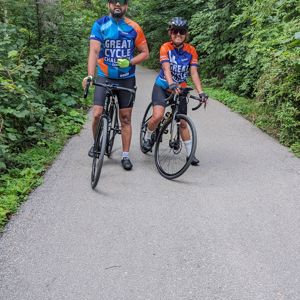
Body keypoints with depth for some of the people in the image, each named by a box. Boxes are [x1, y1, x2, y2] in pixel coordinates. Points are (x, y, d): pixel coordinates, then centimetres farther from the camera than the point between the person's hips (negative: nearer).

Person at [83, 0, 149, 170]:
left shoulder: (134, 28, -2)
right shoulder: (100, 25, -5)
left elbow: (145, 53, 3)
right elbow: (94, 51, -14)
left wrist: (129, 62, -15)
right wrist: (90, 75, -28)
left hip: (127, 79, 1)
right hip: (104, 77, -1)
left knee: (126, 118, 5)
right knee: (97, 114, -11)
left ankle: (126, 156, 17)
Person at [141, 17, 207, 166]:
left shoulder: (191, 51, -7)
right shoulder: (165, 48, -15)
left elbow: (194, 72, -13)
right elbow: (166, 69, -27)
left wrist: (200, 92, -26)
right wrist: (171, 84, -46)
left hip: (180, 89, 3)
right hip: (162, 86, -2)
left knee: (182, 122, 6)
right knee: (158, 116, -24)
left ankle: (190, 153, 17)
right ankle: (147, 138, 5)